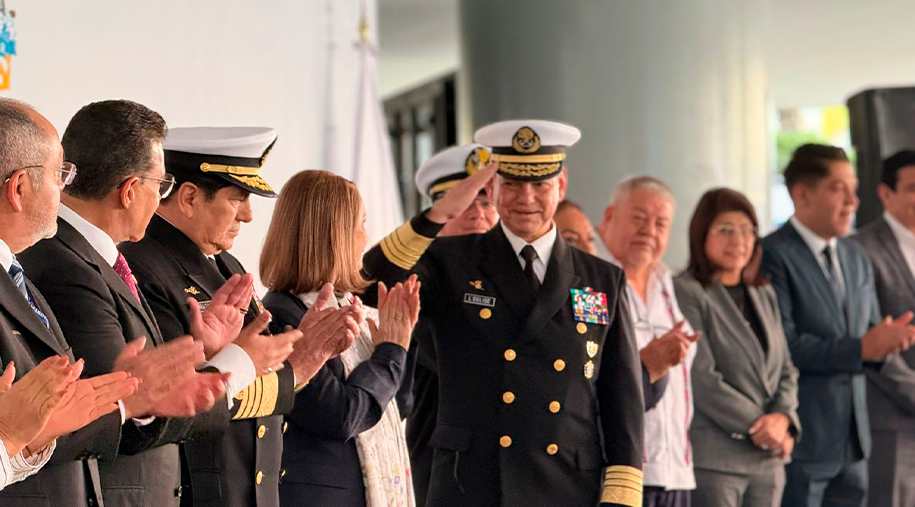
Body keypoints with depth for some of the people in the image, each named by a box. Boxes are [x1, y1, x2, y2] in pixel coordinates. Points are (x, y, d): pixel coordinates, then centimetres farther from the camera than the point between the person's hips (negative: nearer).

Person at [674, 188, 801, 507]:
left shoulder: (764, 295, 18)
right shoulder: (686, 293, -5)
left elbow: (786, 370, 16)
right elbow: (702, 378, -13)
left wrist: (783, 417, -5)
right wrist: (757, 426, -13)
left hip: (768, 462, 7)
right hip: (713, 459, -7)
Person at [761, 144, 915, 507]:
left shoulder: (856, 258, 15)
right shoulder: (773, 255, -11)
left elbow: (868, 333, 18)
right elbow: (783, 345, -19)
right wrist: (860, 348, -20)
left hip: (853, 437, 8)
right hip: (801, 440, -8)